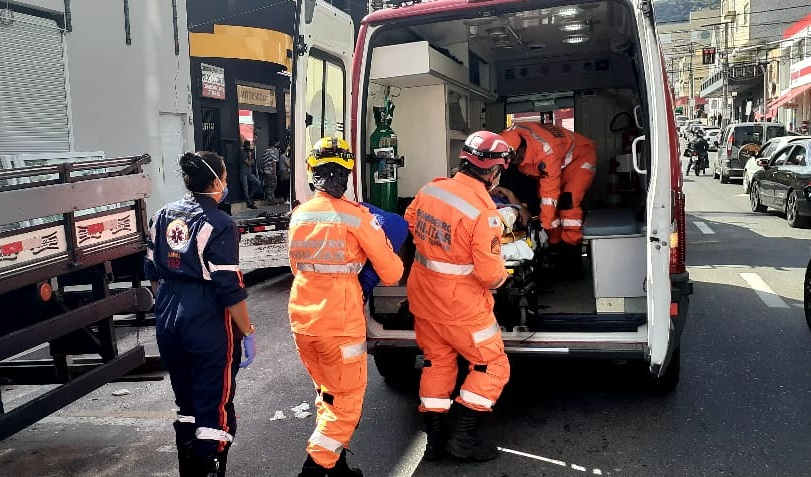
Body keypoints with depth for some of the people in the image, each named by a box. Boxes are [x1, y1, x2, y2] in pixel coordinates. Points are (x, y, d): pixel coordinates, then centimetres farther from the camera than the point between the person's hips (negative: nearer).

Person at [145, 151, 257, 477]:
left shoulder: (163, 216, 6)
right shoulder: (219, 224, -15)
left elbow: (153, 271, 13)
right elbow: (230, 289, -17)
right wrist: (248, 334, -9)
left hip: (168, 322, 7)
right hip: (209, 325, -7)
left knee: (186, 405, 21)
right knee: (215, 410, 3)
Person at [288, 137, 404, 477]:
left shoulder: (299, 215, 5)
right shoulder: (356, 216, -11)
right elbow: (391, 273, -7)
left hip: (301, 319, 6)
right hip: (339, 322, -6)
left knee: (327, 393, 21)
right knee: (347, 400, 9)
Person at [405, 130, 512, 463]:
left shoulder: (430, 190, -5)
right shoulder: (484, 213, -24)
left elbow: (410, 223, 14)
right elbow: (490, 273, -23)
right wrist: (501, 277, 0)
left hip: (423, 297, 7)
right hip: (461, 307, -7)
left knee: (437, 363, 20)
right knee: (493, 366, 12)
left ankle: (435, 440, 28)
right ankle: (463, 437, 12)